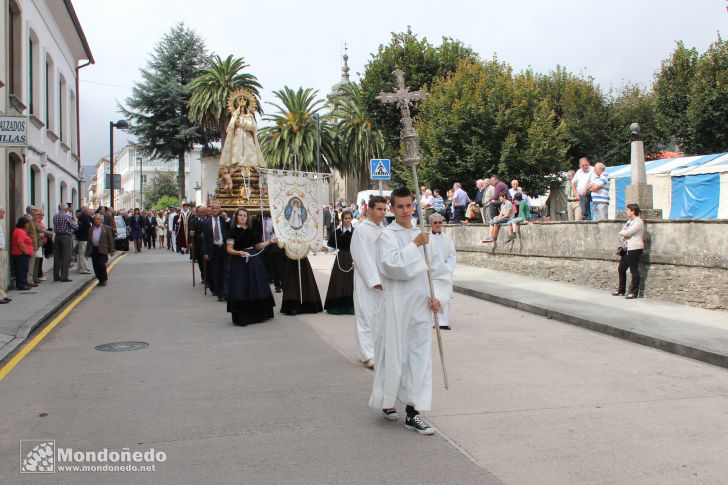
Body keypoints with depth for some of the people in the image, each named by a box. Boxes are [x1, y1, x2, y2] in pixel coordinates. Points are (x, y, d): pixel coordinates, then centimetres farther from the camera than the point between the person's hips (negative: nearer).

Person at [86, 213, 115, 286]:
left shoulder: (107, 228, 2)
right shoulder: (91, 229, 14)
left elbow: (110, 240, 0)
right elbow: (89, 241, 16)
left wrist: (112, 250, -5)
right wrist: (87, 252, 13)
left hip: (102, 250, -4)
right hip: (93, 250, 5)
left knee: (101, 264, -13)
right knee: (95, 266, 4)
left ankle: (104, 279, 4)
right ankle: (100, 280, 18)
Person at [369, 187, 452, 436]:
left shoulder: (422, 235, 11)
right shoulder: (387, 235, -5)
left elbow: (440, 270, 14)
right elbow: (392, 265, -21)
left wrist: (438, 296, 2)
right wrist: (415, 245, -17)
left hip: (421, 304, 5)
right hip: (397, 303, -5)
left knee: (420, 356, 3)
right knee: (394, 353, 4)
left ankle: (413, 411, 9)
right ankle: (387, 401, 28)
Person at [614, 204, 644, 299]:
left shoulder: (638, 222, -12)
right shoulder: (629, 221, 18)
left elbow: (627, 233, -20)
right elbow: (622, 233, 14)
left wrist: (622, 233, 0)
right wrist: (624, 235, -6)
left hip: (634, 249, -10)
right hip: (626, 248, 10)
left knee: (634, 271, -5)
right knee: (621, 268, 11)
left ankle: (634, 292, 0)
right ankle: (621, 290, 21)